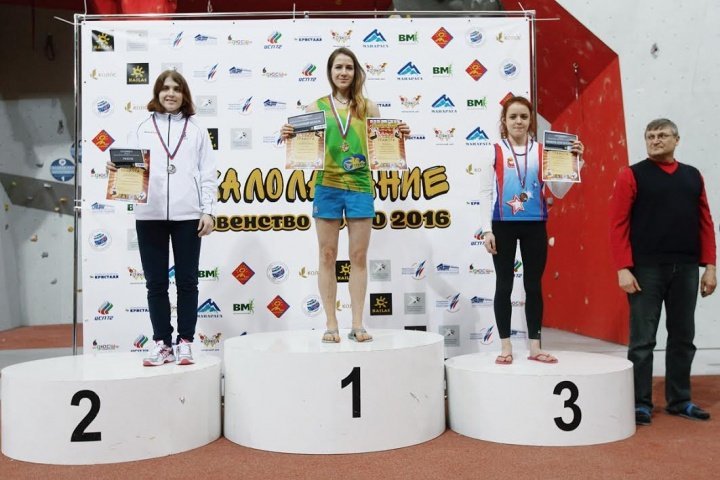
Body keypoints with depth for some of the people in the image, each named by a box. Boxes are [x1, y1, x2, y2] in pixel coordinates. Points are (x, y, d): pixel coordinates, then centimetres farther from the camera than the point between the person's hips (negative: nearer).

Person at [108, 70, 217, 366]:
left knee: (187, 281, 3)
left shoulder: (196, 130, 12)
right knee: (156, 283, 4)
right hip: (149, 214, 1)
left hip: (187, 214, -1)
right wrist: (116, 167, -16)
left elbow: (207, 173, 7)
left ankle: (185, 342, 11)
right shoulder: (142, 129, 13)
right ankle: (162, 343, 13)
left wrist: (208, 211, -1)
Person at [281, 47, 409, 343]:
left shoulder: (368, 107, 9)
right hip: (327, 186, 0)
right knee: (328, 256, 2)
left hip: (360, 186, 1)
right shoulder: (316, 107, 7)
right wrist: (289, 137, -14)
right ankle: (331, 324, 10)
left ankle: (358, 324, 10)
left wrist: (399, 136, -7)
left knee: (359, 257, 3)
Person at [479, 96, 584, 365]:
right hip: (503, 225, -1)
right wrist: (487, 230, -7)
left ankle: (535, 347, 16)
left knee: (534, 285, 7)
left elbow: (558, 192, 3)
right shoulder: (494, 151, 1)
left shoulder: (542, 151, 4)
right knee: (504, 285, 4)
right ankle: (506, 346, 13)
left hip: (535, 226, 2)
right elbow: (485, 193, -1)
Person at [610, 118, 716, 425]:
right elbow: (618, 224, -6)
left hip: (686, 269, 4)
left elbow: (705, 223, 11)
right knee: (643, 340, 1)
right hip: (646, 269, -4)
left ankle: (679, 400, 23)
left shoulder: (693, 177, 12)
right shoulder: (632, 176, 0)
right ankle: (641, 403, 10)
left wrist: (709, 266, 4)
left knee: (683, 337, 11)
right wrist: (623, 268, -13)